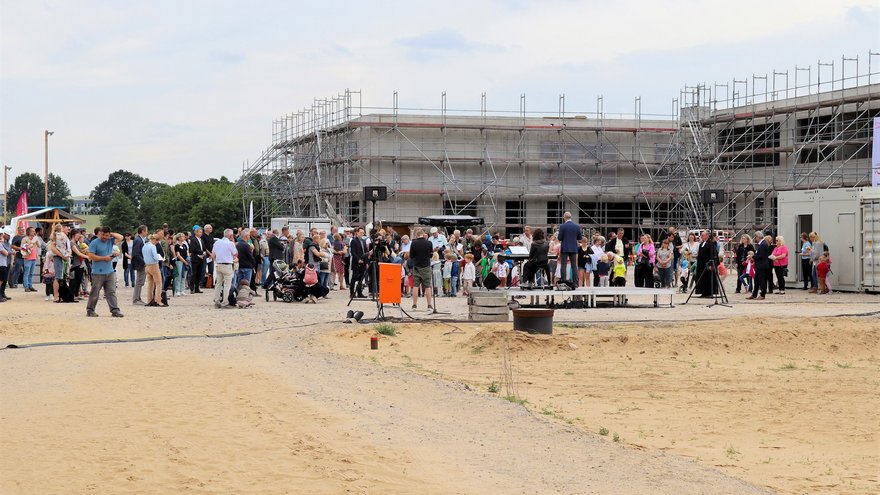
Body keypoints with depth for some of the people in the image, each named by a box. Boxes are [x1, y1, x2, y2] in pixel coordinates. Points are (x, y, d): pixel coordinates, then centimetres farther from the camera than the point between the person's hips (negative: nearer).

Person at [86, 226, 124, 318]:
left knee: (111, 292, 2)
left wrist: (111, 234, 1)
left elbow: (120, 237, 11)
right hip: (98, 273, -5)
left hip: (110, 272, 5)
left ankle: (115, 310, 0)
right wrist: (104, 258, -13)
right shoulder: (94, 243, -7)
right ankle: (90, 310, 13)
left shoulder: (110, 241, 11)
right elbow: (91, 256, -13)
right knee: (95, 293, 3)